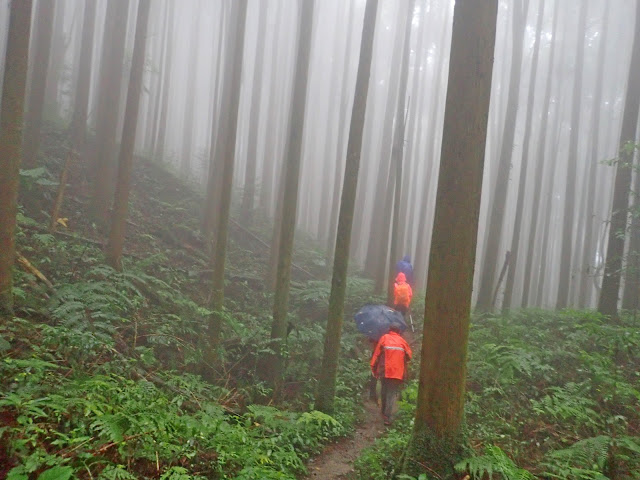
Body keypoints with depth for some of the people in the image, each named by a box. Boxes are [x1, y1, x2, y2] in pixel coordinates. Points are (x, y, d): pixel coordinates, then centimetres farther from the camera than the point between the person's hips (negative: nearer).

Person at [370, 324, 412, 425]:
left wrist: (373, 368, 5)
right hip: (398, 373, -1)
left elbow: (377, 353, 0)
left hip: (384, 371, 1)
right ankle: (387, 417, -11)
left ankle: (384, 412, 30)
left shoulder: (384, 338, 2)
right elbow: (409, 356, 8)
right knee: (392, 394, 0)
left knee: (384, 392, 19)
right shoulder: (402, 341, 5)